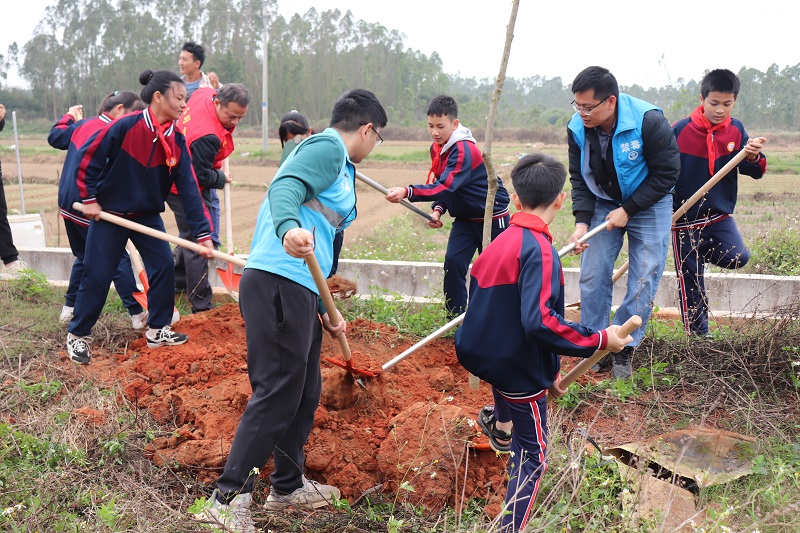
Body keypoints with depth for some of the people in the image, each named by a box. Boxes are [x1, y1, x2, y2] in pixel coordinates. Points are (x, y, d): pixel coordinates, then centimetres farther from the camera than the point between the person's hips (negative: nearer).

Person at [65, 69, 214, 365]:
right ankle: (77, 335, 17)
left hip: (148, 215, 5)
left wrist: (203, 232, -14)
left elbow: (189, 187, -10)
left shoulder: (176, 141, -8)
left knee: (164, 266, -3)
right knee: (97, 275, 0)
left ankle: (158, 330, 14)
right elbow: (88, 158, -14)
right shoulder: (125, 126, -22)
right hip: (109, 213, -5)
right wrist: (89, 199, -11)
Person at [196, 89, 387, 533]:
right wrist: (289, 228, -46)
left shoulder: (339, 166, 26)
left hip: (298, 291, 10)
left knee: (305, 393, 17)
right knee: (276, 394, -8)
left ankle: (287, 487, 32)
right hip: (277, 284, -10)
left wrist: (324, 311, 28)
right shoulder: (327, 147, -4)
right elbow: (285, 186, -25)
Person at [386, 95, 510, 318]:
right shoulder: (436, 148, 1)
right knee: (453, 262, -8)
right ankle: (455, 318, 1)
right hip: (465, 218, 7)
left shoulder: (464, 150, -27)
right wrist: (438, 209, -8)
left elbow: (446, 185, -40)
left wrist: (407, 192, -51)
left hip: (493, 218, -7)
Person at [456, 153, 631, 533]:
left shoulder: (502, 242, 4)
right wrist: (599, 340, -23)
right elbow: (539, 321, -33)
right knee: (532, 456, 6)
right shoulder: (539, 249, -23)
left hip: (485, 354, 8)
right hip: (519, 368, -8)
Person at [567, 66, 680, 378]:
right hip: (603, 203, 3)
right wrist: (582, 221, -16)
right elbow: (579, 178, -3)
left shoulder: (649, 121, -26)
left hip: (649, 204, -3)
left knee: (644, 279, -5)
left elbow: (667, 173, -18)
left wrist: (628, 209, -20)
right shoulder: (577, 128, -14)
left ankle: (623, 349, 7)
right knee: (592, 276, -2)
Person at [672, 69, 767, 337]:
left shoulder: (736, 130, 0)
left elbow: (755, 172, -1)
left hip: (720, 216, 3)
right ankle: (698, 337, 19)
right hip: (685, 220, -3)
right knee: (691, 287, 4)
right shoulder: (680, 130, -11)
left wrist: (753, 157, -23)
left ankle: (703, 252, 8)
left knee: (738, 257, -22)